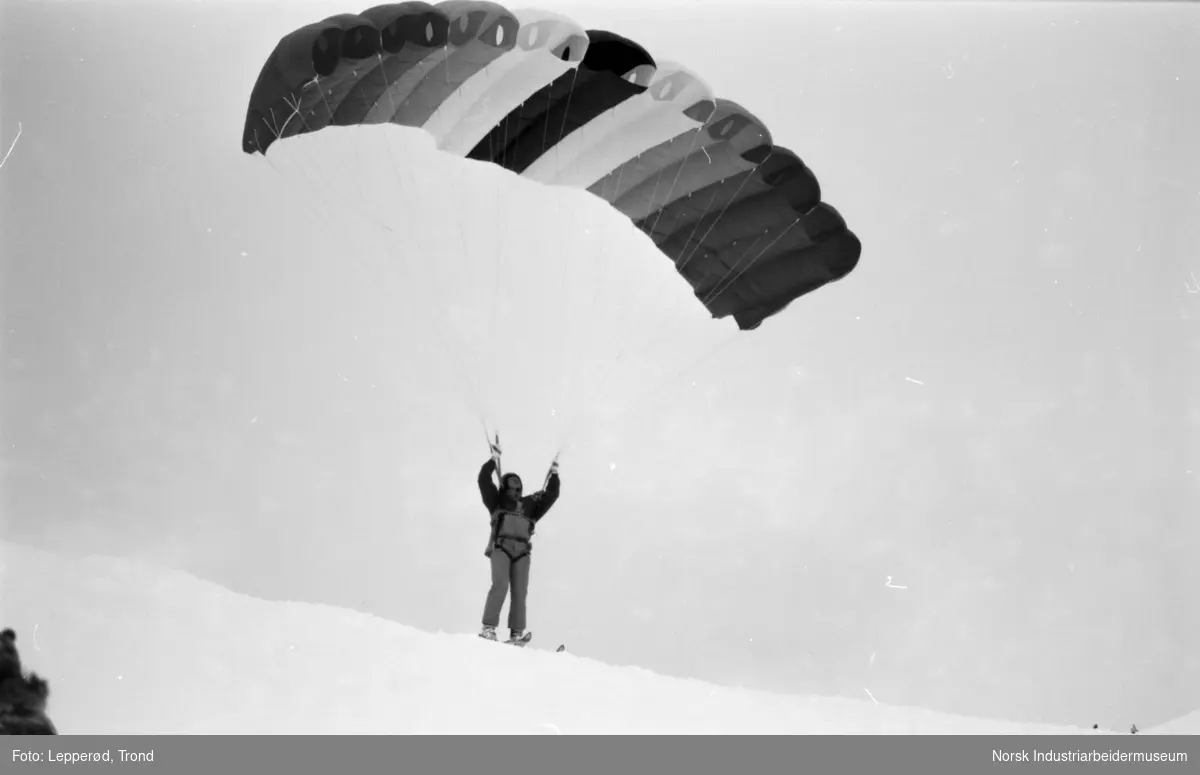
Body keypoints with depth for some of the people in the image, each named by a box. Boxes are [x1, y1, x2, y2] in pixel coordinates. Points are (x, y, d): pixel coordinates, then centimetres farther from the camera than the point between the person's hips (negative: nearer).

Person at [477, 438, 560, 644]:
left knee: (520, 591, -8)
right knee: (500, 585, -21)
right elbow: (484, 480, 9)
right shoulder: (498, 501, 17)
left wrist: (554, 475, 21)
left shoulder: (530, 504, 26)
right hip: (501, 547, -3)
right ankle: (488, 627, -24)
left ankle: (516, 633, -12)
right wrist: (493, 460, 7)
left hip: (522, 552, 3)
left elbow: (551, 495, 26)